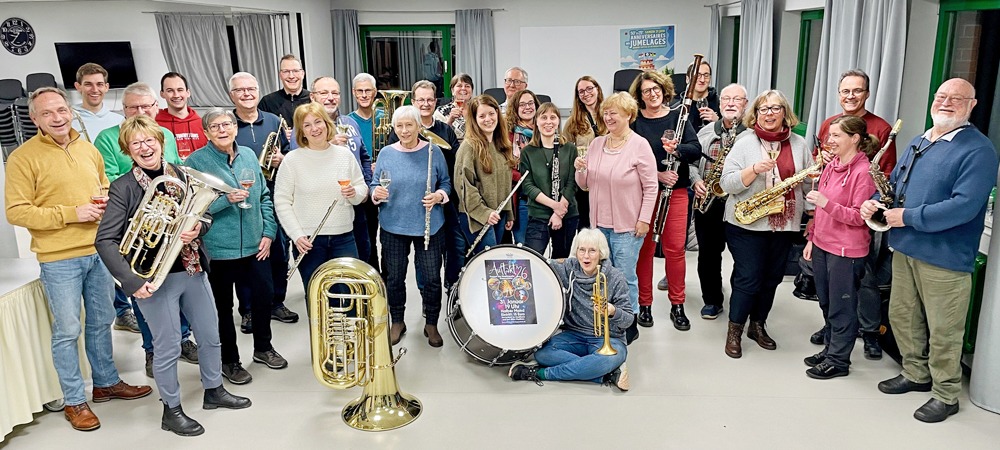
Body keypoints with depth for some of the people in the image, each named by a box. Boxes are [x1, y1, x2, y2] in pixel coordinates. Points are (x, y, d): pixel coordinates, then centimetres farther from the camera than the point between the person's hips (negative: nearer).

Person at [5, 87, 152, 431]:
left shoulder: (88, 149, 8)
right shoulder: (23, 157, -9)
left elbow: (105, 187, 21)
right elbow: (16, 212, -13)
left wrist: (107, 203, -2)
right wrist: (71, 213, -19)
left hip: (99, 251, 6)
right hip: (58, 259, -5)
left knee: (101, 322, 18)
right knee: (67, 331, 3)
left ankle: (106, 383, 34)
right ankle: (74, 401, 18)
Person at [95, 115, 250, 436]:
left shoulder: (181, 175, 2)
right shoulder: (123, 188, -11)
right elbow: (105, 241, -13)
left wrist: (198, 228, -14)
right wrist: (132, 281, -22)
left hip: (193, 270, 5)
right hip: (155, 278, -5)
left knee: (210, 335, 17)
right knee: (168, 348, 6)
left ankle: (214, 391, 38)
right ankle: (171, 410, 25)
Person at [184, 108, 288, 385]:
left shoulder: (248, 155, 6)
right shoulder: (196, 161, -8)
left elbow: (264, 197, 9)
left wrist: (268, 232, 2)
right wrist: (225, 200, -26)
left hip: (255, 245, 4)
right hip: (219, 248, -4)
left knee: (263, 296, 14)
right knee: (223, 306, 10)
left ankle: (263, 348, 37)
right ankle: (230, 361, 28)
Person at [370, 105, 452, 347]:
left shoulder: (433, 151, -3)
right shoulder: (386, 153, 1)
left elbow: (446, 183, 5)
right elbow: (374, 185, 6)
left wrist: (439, 195, -15)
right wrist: (376, 193, -16)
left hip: (429, 226, -1)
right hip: (393, 226, 1)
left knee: (431, 277, 5)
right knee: (394, 277, 10)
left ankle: (431, 324, 25)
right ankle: (397, 322, 31)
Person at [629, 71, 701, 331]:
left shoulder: (678, 117, 5)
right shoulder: (635, 122, 0)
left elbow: (696, 150, -5)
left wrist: (677, 149, -26)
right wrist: (657, 174, -20)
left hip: (676, 191, 1)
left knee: (675, 248, 3)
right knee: (645, 247, 3)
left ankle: (677, 306, 16)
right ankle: (644, 305, 16)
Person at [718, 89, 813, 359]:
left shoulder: (799, 144, 7)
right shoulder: (745, 142, -4)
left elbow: (810, 182, 11)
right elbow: (727, 183, -12)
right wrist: (755, 169, -26)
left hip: (784, 224, 4)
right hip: (747, 224, -4)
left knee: (772, 278, 13)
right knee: (748, 279, -3)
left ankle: (758, 326, 30)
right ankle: (734, 331, 13)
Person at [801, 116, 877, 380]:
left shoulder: (863, 172, -15)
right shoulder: (831, 166, 9)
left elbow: (859, 217, -18)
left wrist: (826, 203, -28)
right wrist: (812, 238, 15)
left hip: (846, 250, -8)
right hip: (822, 245, 8)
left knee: (841, 307, 4)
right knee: (826, 303, 18)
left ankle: (838, 360, 17)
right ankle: (830, 349, 33)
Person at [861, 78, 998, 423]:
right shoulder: (918, 143, 12)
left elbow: (964, 206, -24)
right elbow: (894, 182, 21)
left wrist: (907, 217, -21)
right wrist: (875, 202, -1)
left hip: (944, 259, -7)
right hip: (905, 249, 8)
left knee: (942, 331, 4)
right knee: (901, 316, 18)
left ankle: (945, 395, 21)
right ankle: (915, 374, 37)